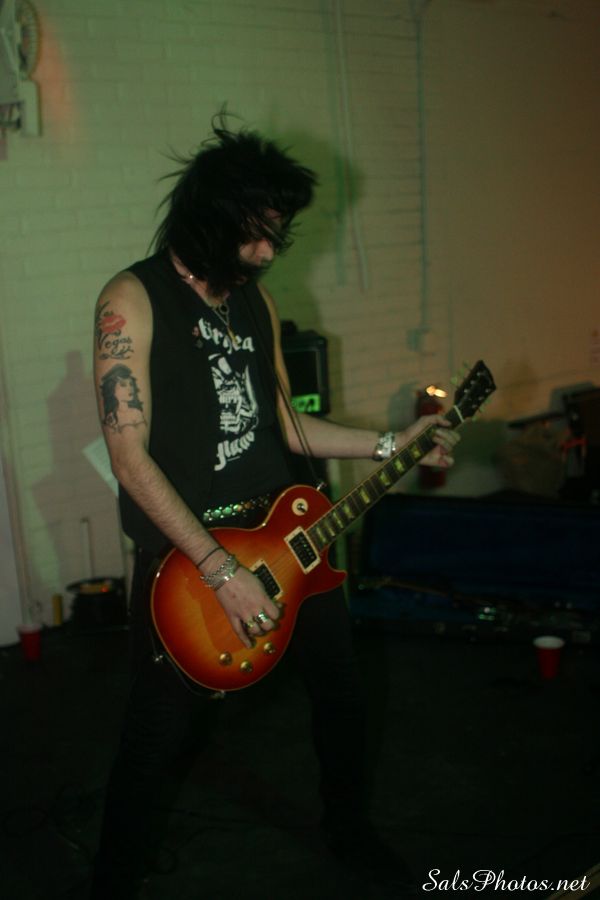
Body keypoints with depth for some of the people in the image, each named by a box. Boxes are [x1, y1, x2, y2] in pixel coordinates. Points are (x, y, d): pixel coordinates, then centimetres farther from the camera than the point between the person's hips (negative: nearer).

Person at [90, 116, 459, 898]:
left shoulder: (256, 299, 8)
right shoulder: (133, 300, -13)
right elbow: (130, 457, -19)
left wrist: (390, 445, 8)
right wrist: (220, 571, -23)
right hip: (182, 556, -6)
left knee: (343, 692, 17)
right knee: (156, 737, 3)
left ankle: (350, 833, 43)